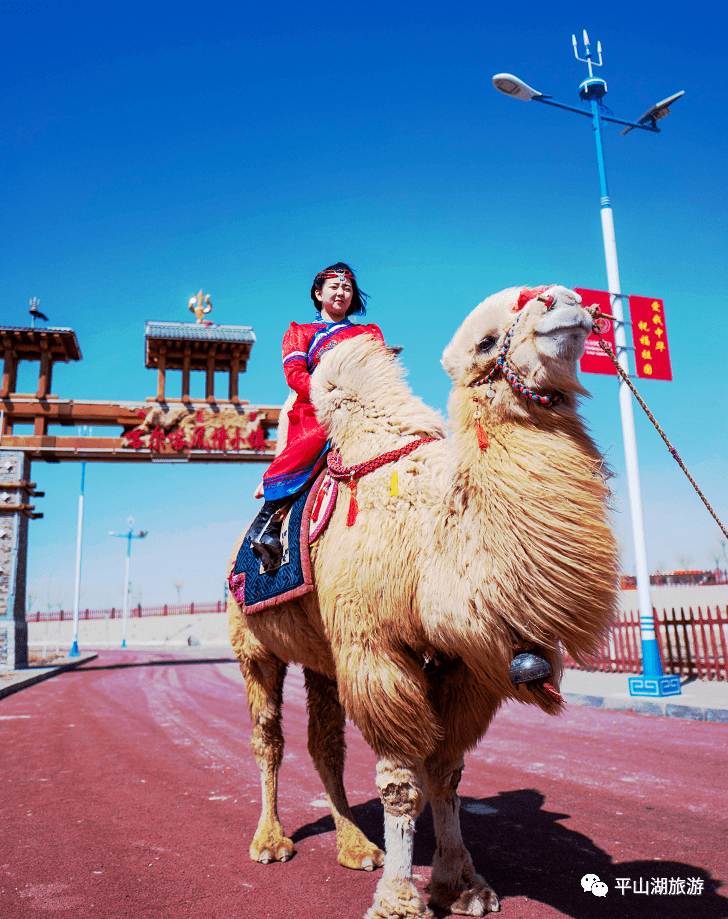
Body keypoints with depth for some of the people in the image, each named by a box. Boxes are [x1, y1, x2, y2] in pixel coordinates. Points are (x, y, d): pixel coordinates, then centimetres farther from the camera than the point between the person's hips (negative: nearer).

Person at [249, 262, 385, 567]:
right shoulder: (299, 333, 24)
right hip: (314, 410, -2)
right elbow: (294, 373, 6)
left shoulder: (369, 333, 30)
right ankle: (267, 519, -35)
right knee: (316, 436, -39)